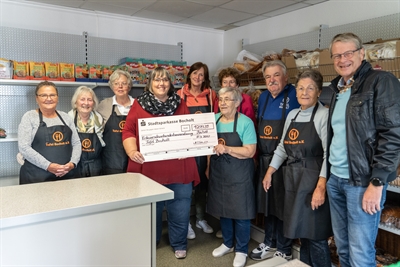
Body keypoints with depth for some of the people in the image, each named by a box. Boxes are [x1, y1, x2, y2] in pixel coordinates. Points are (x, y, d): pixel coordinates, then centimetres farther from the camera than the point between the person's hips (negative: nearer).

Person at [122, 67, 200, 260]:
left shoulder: (180, 105, 9)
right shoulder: (139, 104, 4)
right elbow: (128, 131, -1)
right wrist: (132, 152, -17)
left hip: (178, 168, 1)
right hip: (148, 168, -1)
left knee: (180, 209, 8)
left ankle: (179, 244, 29)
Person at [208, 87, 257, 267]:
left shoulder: (245, 122, -12)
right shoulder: (214, 119, 5)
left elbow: (250, 151, -18)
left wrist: (226, 149, -27)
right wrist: (208, 167, 11)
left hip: (239, 174, -5)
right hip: (218, 173, 6)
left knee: (240, 212, 4)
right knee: (223, 208, 16)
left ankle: (241, 250, 22)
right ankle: (227, 243, 35)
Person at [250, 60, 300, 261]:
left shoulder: (294, 95, -10)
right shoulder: (263, 97, 11)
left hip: (286, 161, -6)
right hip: (264, 160, 7)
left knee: (283, 205, 5)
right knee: (267, 203, 16)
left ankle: (284, 250, 23)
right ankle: (269, 243, 34)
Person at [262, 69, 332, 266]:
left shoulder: (324, 115, -10)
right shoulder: (292, 115, 12)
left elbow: (328, 154, -16)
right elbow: (282, 147, 19)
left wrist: (321, 186, -22)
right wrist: (269, 172, 16)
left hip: (313, 180, -7)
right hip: (292, 179, 7)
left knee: (315, 236, 0)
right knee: (302, 232, 16)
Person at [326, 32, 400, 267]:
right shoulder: (338, 88, 14)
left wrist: (376, 183, -18)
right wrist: (330, 173, 15)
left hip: (362, 182, -7)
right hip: (335, 179, 7)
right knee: (343, 247, 17)